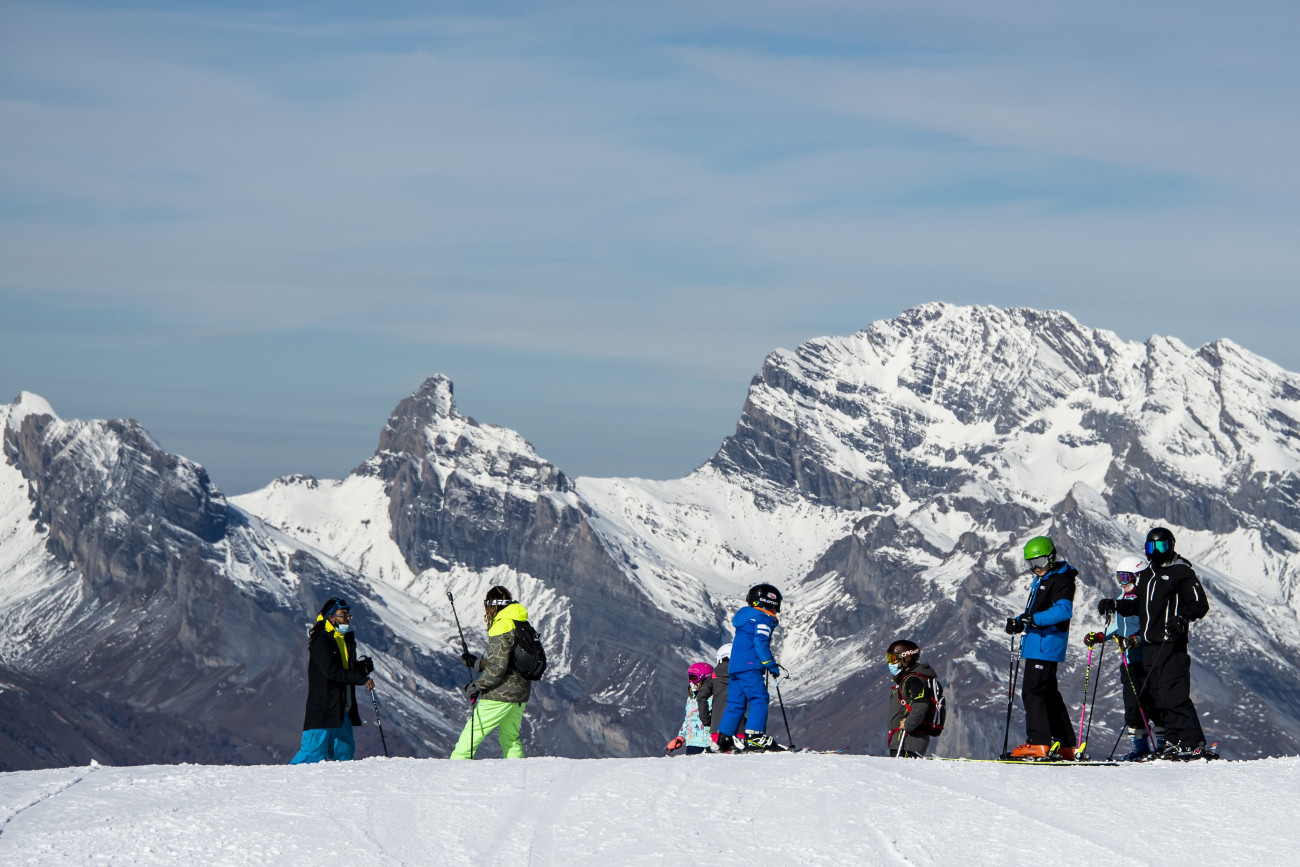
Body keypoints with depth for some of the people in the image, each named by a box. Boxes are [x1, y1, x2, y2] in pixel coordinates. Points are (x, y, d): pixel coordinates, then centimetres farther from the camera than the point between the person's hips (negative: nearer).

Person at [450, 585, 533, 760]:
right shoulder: (521, 625, 13)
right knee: (510, 739, 18)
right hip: (521, 693, 9)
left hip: (501, 693, -9)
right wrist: (476, 662, 19)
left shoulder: (501, 627, -14)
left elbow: (498, 666, -20)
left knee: (470, 735, -5)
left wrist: (478, 685, -12)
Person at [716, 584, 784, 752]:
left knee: (736, 703, 11)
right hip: (750, 667, -9)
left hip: (734, 667, 9)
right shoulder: (762, 619, -6)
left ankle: (724, 737, 9)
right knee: (759, 699, -13)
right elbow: (761, 643, -16)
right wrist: (771, 665, -10)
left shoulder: (744, 617, 23)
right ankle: (755, 736, -23)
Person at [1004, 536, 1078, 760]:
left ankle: (1038, 743, -18)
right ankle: (1065, 745, 20)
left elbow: (1064, 610, -25)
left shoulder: (1061, 580, -10)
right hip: (1036, 644, 11)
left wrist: (1033, 619, -29)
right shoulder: (1040, 581, 21)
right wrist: (1019, 622, 8)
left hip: (1046, 646, -11)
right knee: (1049, 694, 14)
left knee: (1033, 692, -15)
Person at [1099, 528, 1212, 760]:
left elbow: (1200, 604, -5)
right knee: (1158, 697, 4)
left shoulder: (1182, 572, 0)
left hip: (1172, 644, -8)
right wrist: (1115, 605, 11)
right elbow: (1136, 604, 28)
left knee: (1174, 695, -15)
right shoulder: (1145, 576, 22)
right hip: (1150, 645, 8)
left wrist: (1182, 617, -23)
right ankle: (1173, 741, 8)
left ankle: (1194, 744, -14)